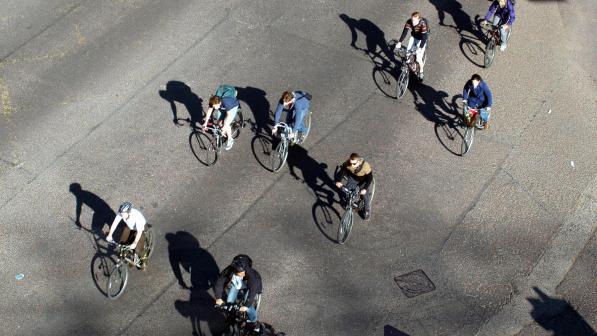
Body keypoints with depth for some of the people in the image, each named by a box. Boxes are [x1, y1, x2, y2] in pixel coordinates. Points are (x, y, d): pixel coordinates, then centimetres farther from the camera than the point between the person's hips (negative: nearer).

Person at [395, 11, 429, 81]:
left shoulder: (423, 24, -35)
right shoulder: (409, 22, -24)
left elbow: (424, 37, -36)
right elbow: (404, 32, -23)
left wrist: (420, 48, -45)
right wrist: (399, 43, -34)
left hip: (421, 39, -4)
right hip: (413, 37, 4)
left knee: (418, 59, -10)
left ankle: (421, 72, 16)